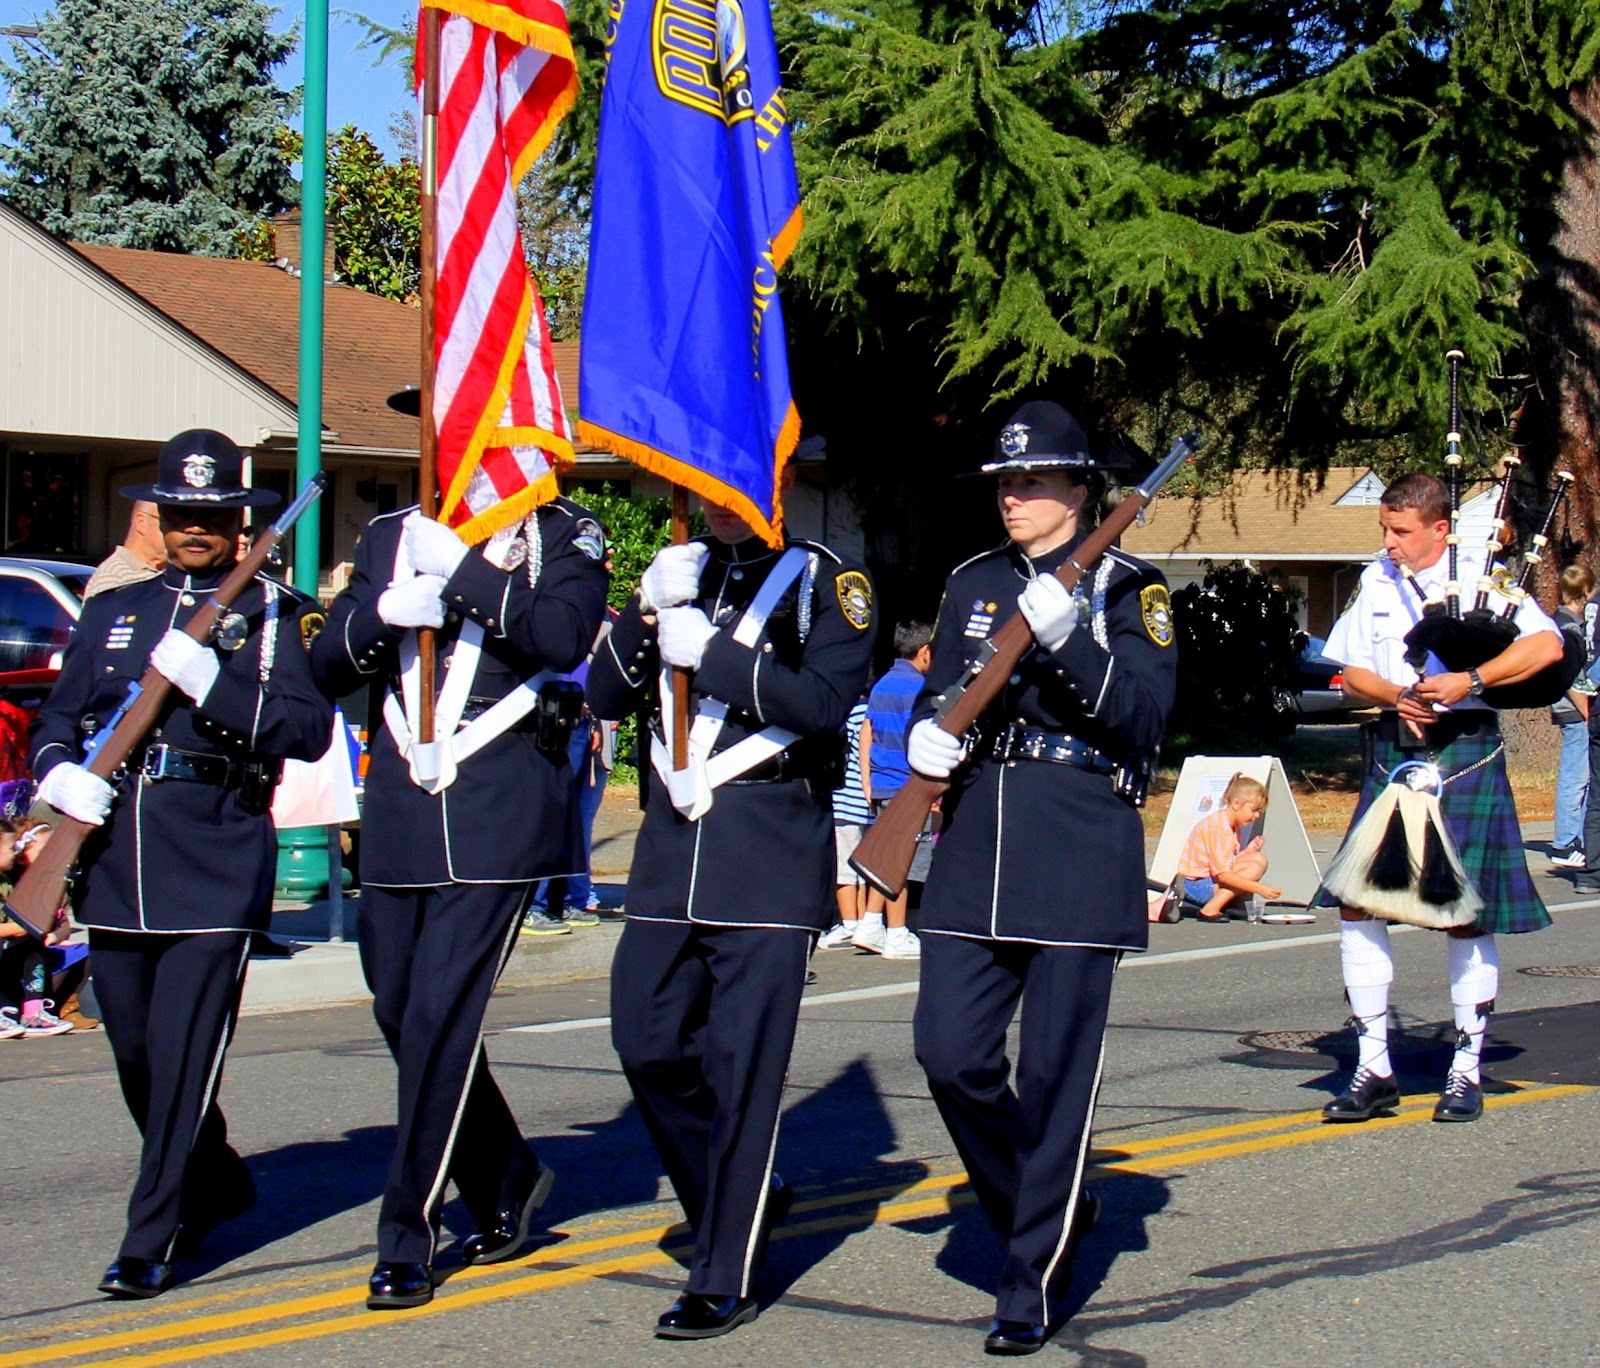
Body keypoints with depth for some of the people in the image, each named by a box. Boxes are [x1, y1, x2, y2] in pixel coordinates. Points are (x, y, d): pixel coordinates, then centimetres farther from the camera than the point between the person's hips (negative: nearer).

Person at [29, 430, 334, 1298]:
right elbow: (57, 718, 16)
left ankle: (151, 1243, -2)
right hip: (115, 859, 5)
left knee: (185, 1057, -8)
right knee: (134, 1053, 13)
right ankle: (217, 1185, 34)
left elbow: (307, 731, -9)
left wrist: (212, 682, -21)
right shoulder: (112, 611, 16)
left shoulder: (275, 614, 3)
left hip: (217, 861, -5)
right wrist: (61, 774, -6)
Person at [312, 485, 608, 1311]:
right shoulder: (391, 537, 14)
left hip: (498, 816, -5)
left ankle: (407, 1238, -3)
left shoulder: (564, 539, 2)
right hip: (398, 816, 5)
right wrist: (384, 613, -11)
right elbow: (328, 670, 8)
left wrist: (463, 569, -22)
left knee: (439, 1018, -11)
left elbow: (564, 638, -17)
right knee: (400, 1015, 11)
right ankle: (507, 1186, 31)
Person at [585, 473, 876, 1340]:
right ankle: (740, 1199, 28)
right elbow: (607, 698, 9)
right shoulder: (681, 574, 15)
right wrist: (645, 615, -8)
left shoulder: (826, 582, 1)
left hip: (773, 854, -5)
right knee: (647, 1043, 6)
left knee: (742, 1064, -5)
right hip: (671, 847, 6)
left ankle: (725, 1279, 1)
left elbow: (827, 700, -14)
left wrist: (712, 654, -18)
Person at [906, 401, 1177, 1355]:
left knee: (1056, 1074, -2)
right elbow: (939, 692, 16)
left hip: (1081, 852, -5)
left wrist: (1068, 638, -24)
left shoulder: (1128, 588, 1)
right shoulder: (974, 584, 15)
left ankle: (1037, 1285, 8)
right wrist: (925, 734, -7)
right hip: (975, 846, 5)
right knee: (950, 1054, -1)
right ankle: (1051, 1206, 23)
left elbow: (1145, 716, -10)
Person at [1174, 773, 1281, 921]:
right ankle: (1210, 909, -21)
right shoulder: (1219, 826, -19)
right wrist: (1260, 889, -29)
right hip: (1196, 885, -10)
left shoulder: (1233, 826, 12)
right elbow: (1223, 875, -25)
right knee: (1256, 866, -20)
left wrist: (1247, 851, -3)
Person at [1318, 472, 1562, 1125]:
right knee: (1357, 901, -4)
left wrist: (1468, 681, -21)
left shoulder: (1484, 577, -2)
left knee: (1467, 915, -1)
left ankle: (1467, 1072, 12)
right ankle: (1374, 1070, 5)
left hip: (1465, 751, -4)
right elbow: (1351, 674, 10)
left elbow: (1547, 644, -13)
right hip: (1393, 751, 4)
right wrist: (1396, 696, -10)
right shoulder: (1375, 582, 10)